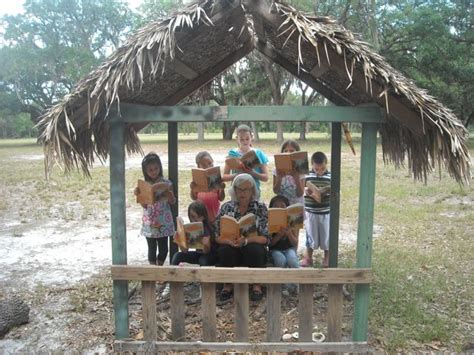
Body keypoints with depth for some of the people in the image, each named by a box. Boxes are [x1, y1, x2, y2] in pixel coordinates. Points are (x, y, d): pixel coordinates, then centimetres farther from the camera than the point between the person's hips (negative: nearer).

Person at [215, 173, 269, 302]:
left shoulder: (260, 207, -2)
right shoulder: (226, 207, 1)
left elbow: (265, 238, -9)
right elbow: (218, 236, -2)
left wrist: (246, 241, -28)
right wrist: (230, 241, -25)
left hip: (254, 250, -1)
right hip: (231, 249, 1)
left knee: (253, 249, -33)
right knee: (224, 251, -30)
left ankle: (256, 285, -11)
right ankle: (228, 285, -8)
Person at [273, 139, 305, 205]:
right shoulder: (278, 170, -6)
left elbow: (300, 194, -12)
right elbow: (276, 191, -7)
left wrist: (297, 179, -26)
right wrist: (279, 178, -24)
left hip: (297, 204, -1)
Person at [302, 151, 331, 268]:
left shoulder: (330, 176, -5)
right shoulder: (307, 175, -4)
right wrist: (306, 191, -20)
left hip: (326, 212, 0)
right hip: (310, 211, 0)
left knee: (326, 235, 10)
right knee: (310, 234, 12)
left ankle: (327, 258, 29)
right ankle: (308, 258, 27)